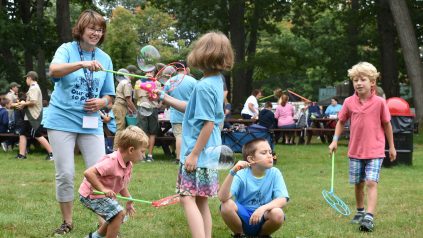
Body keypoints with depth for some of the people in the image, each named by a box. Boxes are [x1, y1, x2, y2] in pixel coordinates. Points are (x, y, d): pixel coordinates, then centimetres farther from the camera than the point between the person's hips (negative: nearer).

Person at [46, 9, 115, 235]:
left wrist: (101, 102, -9)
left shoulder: (105, 58, 8)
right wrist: (82, 64, -41)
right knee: (65, 174, 0)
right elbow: (54, 70, -26)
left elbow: (109, 95, 15)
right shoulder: (67, 49, -3)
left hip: (91, 123, 3)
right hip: (62, 120, -3)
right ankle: (67, 222, 15)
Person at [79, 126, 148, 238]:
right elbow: (88, 173, -36)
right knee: (118, 213, -21)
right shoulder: (112, 161, -30)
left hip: (103, 195, 10)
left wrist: (129, 201, 4)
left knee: (120, 214, 17)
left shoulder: (128, 165, 1)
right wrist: (103, 189, -36)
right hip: (90, 194, -10)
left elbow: (122, 186, 13)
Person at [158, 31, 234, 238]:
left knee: (188, 198, -10)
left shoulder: (204, 86, -18)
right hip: (208, 154, 9)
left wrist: (194, 154, -17)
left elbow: (208, 124, -20)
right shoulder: (217, 81, 9)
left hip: (198, 153, -9)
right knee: (201, 201, 13)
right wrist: (165, 98, 26)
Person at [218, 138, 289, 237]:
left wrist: (263, 208, -34)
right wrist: (232, 173, -38)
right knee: (226, 205, -29)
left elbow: (282, 200, -18)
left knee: (278, 214, -31)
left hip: (263, 217, 1)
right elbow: (222, 198, -27)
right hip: (242, 217, -1)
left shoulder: (274, 173, -8)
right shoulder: (242, 175, -14)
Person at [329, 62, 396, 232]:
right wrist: (335, 140, 1)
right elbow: (341, 121, 11)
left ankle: (369, 217, -18)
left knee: (371, 182, -15)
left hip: (375, 151, -3)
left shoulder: (379, 102, -9)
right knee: (358, 183, 14)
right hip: (355, 151, 3)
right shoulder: (349, 102, -2)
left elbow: (387, 124, 1)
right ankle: (360, 212, 33)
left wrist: (391, 147, 6)